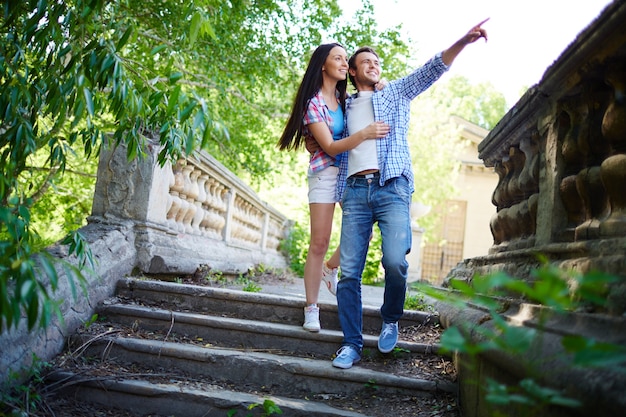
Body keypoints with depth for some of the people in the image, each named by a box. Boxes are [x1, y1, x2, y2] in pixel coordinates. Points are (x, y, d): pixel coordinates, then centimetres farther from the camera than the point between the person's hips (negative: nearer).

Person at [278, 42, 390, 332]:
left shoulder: (345, 97, 11)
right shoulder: (313, 102, -7)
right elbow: (330, 146, -14)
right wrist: (364, 134, -28)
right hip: (325, 172, -6)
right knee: (319, 243, -5)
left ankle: (332, 270, 26)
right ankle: (311, 310, 2)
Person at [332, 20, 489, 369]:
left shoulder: (397, 92, 19)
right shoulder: (346, 107, 24)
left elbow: (433, 69, 6)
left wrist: (463, 41, -8)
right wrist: (341, 194, 12)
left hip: (392, 188, -2)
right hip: (356, 191, 2)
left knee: (395, 261, -20)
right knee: (349, 271, -5)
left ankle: (391, 321, 6)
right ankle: (352, 344, 3)